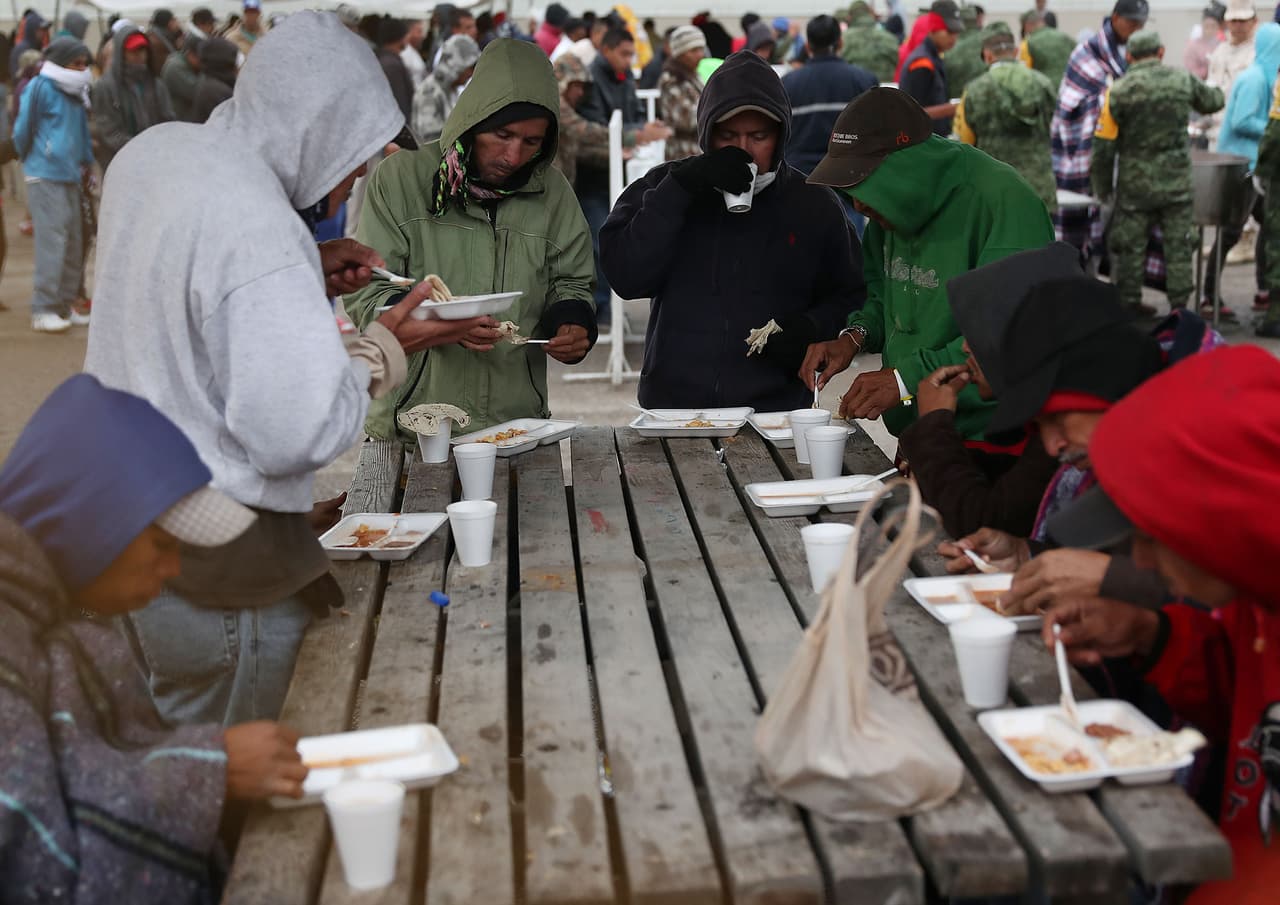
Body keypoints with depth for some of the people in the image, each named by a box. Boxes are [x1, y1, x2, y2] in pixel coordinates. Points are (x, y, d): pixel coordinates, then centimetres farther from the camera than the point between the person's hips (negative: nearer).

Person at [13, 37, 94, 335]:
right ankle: (43, 310, -8)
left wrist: (86, 161, 9)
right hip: (45, 176, -8)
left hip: (70, 176, 8)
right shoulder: (40, 88, -8)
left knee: (73, 243, 8)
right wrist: (31, 160, 8)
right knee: (52, 241, -11)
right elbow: (24, 129, -5)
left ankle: (63, 305, 17)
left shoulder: (75, 93, 13)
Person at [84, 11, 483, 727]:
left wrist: (307, 273, 7)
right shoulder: (262, 233, -26)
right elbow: (298, 437, -28)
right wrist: (385, 348, -13)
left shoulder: (151, 152, 2)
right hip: (220, 561, -9)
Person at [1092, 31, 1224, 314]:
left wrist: (1102, 186, 3)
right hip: (1176, 178, 2)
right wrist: (1215, 92, 43)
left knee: (1130, 244, 10)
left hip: (1135, 182, -2)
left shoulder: (1118, 91, -8)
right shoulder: (1183, 80, 0)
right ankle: (1179, 304, 12)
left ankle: (1128, 302, 16)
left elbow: (1104, 145, -8)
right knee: (1178, 243, 9)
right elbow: (1213, 101, 19)